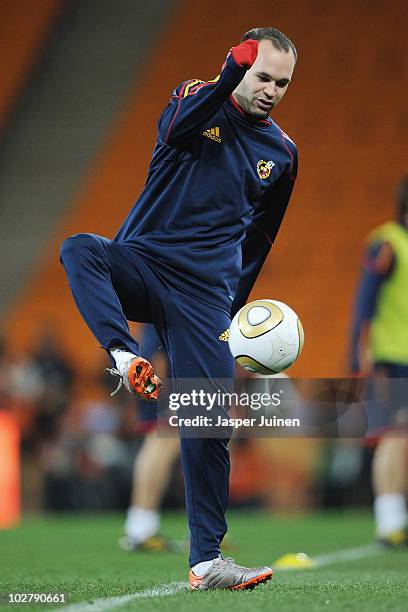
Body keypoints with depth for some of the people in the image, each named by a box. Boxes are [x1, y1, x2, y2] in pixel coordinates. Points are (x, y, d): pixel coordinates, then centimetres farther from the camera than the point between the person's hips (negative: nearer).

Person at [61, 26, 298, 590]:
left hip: (204, 291, 2)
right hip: (143, 263, -2)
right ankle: (125, 355, -53)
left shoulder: (281, 154, 13)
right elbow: (176, 129, -23)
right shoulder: (197, 101, 3)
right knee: (79, 249, -35)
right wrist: (229, 77, -36)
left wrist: (232, 311, 19)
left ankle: (206, 560, -1)